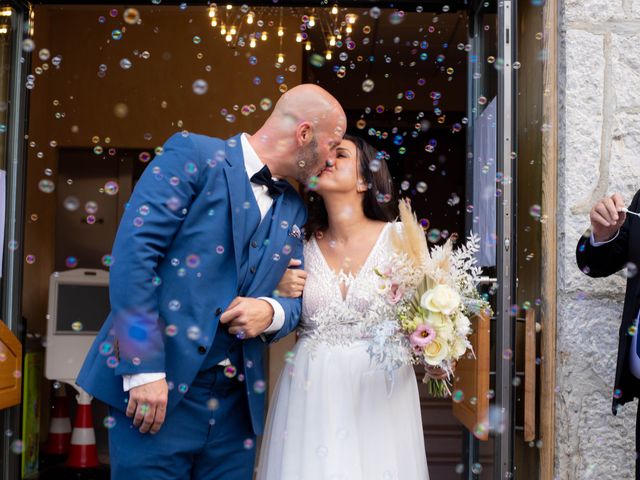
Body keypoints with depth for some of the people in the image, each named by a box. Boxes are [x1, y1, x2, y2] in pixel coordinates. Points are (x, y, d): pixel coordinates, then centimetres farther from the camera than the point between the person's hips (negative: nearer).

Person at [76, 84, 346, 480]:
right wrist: (143, 369, -18)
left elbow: (297, 298, 18)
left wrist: (271, 311, -7)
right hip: (157, 389, -5)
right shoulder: (194, 154, -5)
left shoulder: (294, 209, 13)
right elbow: (133, 252, -13)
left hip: (236, 404, 6)